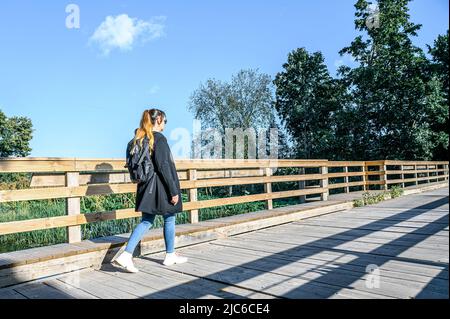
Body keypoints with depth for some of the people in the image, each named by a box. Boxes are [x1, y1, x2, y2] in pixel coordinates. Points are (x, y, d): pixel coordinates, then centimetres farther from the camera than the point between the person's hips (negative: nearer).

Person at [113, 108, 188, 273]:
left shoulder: (140, 138, 8)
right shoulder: (160, 138, -15)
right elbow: (164, 167, -20)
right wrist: (174, 191, -16)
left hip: (146, 187, 7)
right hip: (161, 187, -7)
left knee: (146, 221, 11)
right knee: (169, 219, 10)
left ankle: (127, 254, 1)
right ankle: (170, 255, 24)